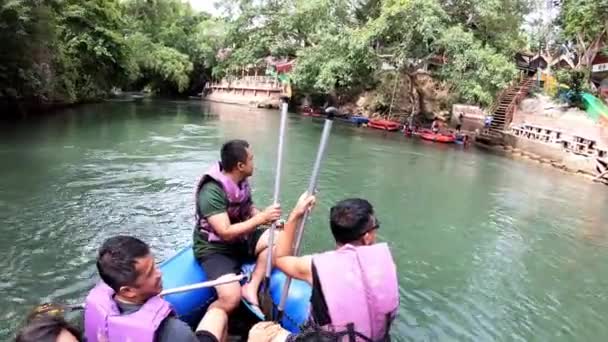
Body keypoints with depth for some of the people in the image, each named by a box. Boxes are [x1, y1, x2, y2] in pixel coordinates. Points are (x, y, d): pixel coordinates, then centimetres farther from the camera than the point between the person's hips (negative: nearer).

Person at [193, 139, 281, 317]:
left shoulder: (241, 182, -2)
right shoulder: (212, 192, -26)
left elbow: (249, 211, 10)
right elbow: (226, 233, -30)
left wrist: (270, 219, -11)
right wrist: (262, 218, -30)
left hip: (240, 240, 7)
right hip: (214, 249, -7)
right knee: (231, 298, -27)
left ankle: (251, 288, -10)